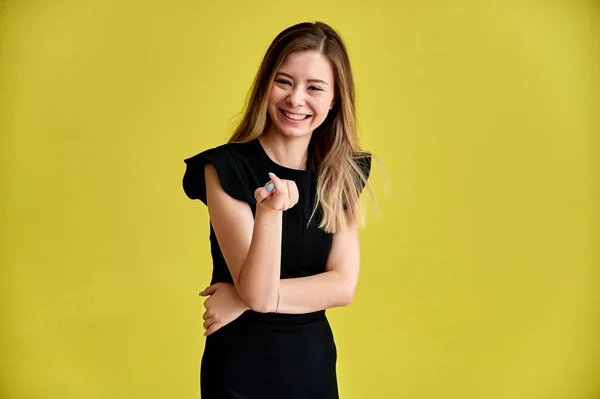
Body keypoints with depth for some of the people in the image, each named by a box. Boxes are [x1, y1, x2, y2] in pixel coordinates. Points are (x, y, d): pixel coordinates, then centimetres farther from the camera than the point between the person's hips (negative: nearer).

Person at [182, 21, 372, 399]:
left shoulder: (344, 172, -4)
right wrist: (270, 211, -37)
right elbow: (257, 292, -20)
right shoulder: (226, 168, -16)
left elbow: (343, 286, -8)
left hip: (315, 359, 3)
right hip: (240, 366, -3)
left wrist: (244, 299, -15)